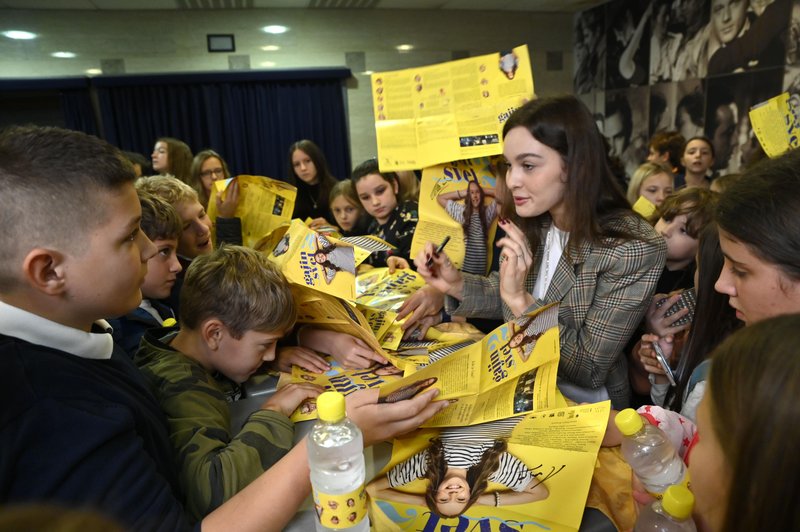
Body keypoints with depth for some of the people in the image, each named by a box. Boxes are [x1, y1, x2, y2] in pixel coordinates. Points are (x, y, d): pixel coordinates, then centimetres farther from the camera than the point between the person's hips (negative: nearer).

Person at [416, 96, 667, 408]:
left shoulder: (634, 249, -23)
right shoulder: (532, 226, -6)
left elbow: (590, 369, -20)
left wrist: (521, 300, -29)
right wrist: (457, 285, -11)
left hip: (584, 408, -5)